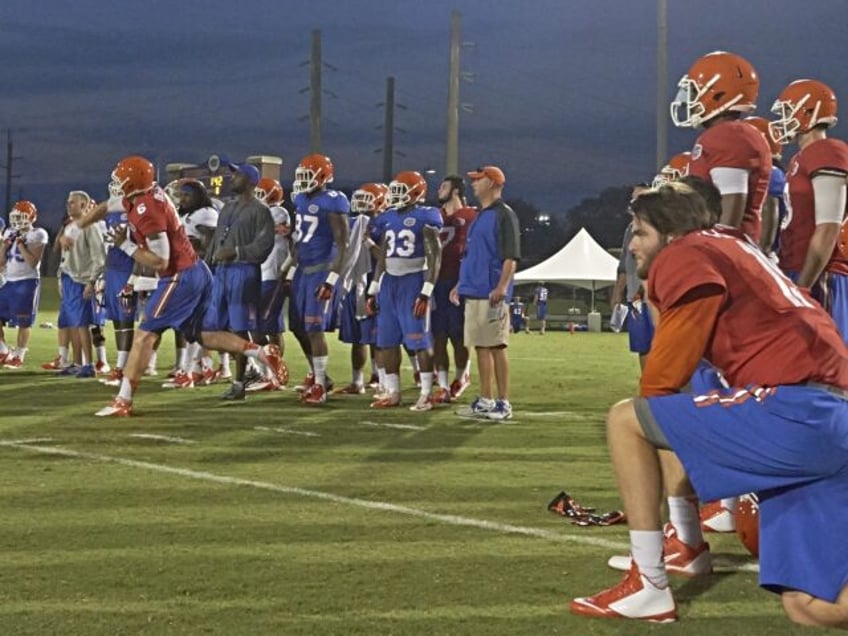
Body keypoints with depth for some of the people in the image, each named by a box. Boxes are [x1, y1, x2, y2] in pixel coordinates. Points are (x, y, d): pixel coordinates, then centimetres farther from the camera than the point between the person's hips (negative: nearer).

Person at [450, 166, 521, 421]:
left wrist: (502, 286, -24)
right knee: (481, 347, 10)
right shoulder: (479, 216, 19)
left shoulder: (504, 215, -9)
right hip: (473, 293, 9)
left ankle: (504, 403, -2)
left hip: (492, 294, -9)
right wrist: (461, 284, 23)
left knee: (496, 346, -7)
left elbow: (511, 256, -16)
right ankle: (485, 401, 15)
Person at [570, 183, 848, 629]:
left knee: (625, 420, 1)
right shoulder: (734, 248, 28)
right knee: (812, 608, 10)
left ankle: (648, 588, 1)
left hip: (792, 409, -9)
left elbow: (660, 379, -1)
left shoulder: (686, 256, 1)